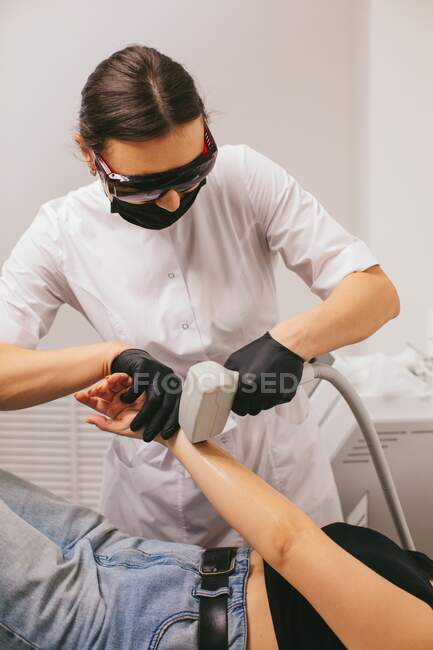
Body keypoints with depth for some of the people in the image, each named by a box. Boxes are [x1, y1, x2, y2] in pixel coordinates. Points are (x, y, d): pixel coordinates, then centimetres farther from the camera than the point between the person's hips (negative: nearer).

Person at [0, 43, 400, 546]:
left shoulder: (246, 178, -16)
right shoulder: (61, 234, -15)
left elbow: (377, 293, -15)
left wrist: (291, 339, -34)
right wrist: (111, 356, -33)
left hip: (283, 467, 1)